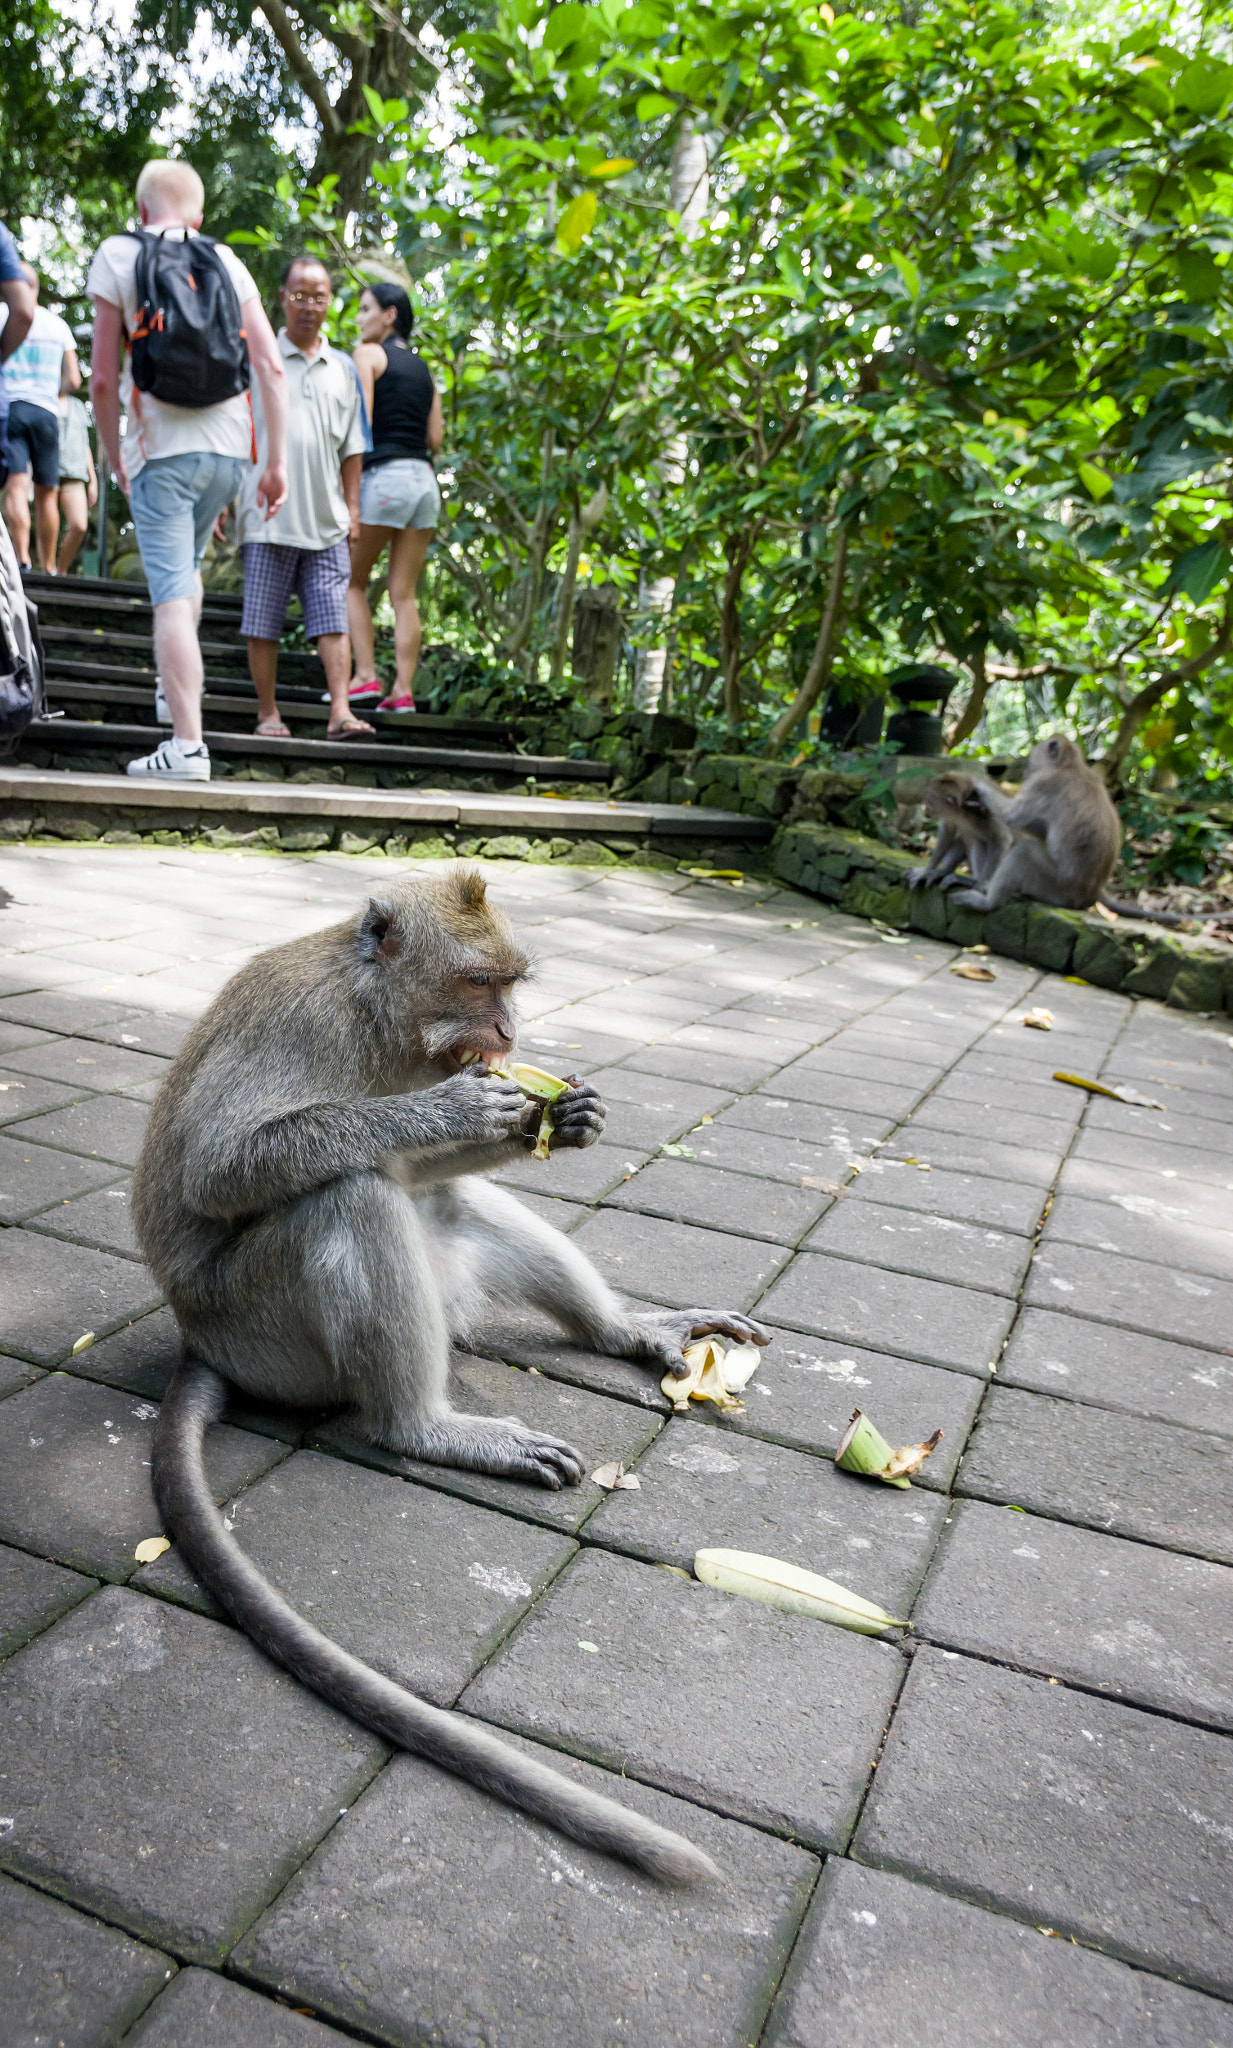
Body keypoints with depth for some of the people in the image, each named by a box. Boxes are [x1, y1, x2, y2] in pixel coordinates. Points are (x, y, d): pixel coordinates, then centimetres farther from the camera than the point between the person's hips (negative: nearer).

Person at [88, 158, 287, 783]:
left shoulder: (117, 256, 4)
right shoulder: (227, 262, 12)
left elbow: (103, 379, -1)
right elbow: (271, 368, 4)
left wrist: (116, 460, 12)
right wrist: (276, 462, 8)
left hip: (160, 447, -4)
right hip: (228, 448, 4)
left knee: (171, 594, -8)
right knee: (185, 566, 27)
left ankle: (187, 744, -15)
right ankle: (180, 687, 25)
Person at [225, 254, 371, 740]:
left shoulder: (342, 368, 16)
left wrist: (353, 506, 13)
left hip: (327, 518, 2)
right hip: (268, 515, -2)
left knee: (333, 617, -6)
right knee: (263, 622, -1)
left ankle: (340, 712, -9)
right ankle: (268, 713, 8)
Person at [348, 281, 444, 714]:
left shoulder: (368, 354, 1)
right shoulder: (423, 367, 20)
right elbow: (435, 438, 15)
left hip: (385, 475, -6)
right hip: (425, 480, 6)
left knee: (351, 582, 5)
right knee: (404, 593, 4)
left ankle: (365, 676, -5)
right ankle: (403, 690, -2)